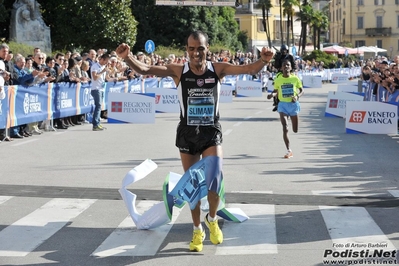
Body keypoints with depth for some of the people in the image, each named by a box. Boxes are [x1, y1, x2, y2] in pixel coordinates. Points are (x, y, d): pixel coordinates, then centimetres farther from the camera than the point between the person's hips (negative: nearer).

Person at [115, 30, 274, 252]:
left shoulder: (217, 69, -7)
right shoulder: (178, 71, -8)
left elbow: (248, 69, -16)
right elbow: (144, 69, -16)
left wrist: (263, 61, -37)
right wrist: (128, 57, -35)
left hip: (211, 132, -1)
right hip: (187, 133, 1)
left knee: (215, 180, -14)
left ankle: (212, 219, 17)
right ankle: (198, 230, 28)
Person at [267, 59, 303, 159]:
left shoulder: (295, 78, -3)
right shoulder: (278, 80, -1)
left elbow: (301, 90, 6)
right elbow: (276, 91, 9)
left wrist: (297, 96, -14)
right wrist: (272, 94, -14)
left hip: (293, 104, 1)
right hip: (283, 105, 0)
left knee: (295, 130, 8)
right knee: (285, 128, -15)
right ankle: (289, 151, -9)